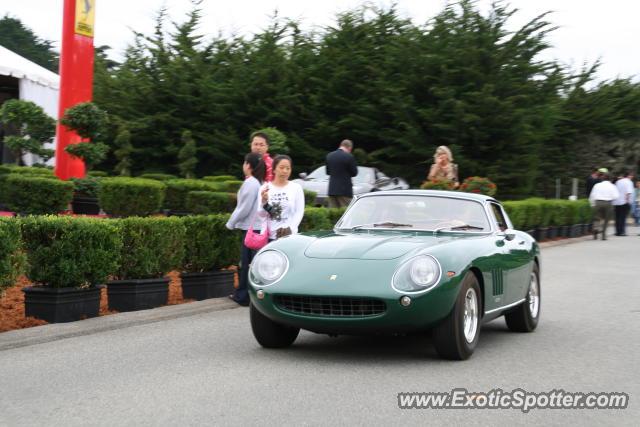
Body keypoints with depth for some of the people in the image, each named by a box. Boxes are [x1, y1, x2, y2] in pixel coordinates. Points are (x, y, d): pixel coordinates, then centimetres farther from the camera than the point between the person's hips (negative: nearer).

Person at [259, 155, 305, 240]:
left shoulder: (296, 188, 2)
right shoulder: (265, 188, 5)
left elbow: (299, 212, 0)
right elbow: (261, 214, 4)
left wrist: (290, 229, -11)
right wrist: (263, 202, -15)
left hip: (289, 236, -1)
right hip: (269, 236, 1)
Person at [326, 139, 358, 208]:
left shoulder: (329, 156, 7)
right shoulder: (349, 156, -10)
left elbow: (328, 172, 13)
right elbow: (354, 172, -4)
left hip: (332, 189, 5)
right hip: (344, 189, -5)